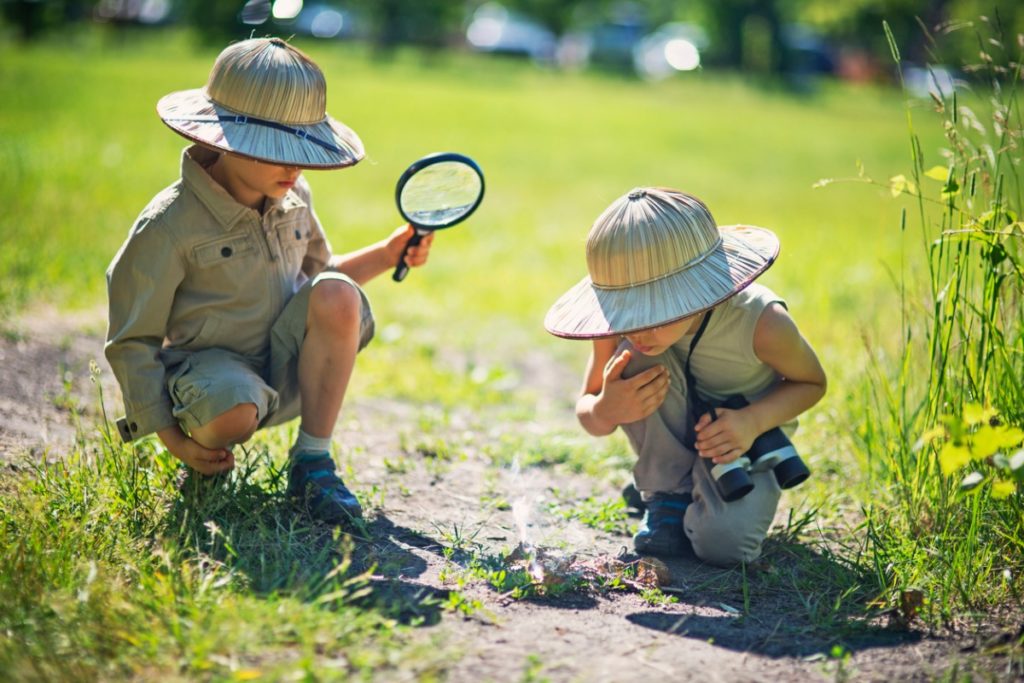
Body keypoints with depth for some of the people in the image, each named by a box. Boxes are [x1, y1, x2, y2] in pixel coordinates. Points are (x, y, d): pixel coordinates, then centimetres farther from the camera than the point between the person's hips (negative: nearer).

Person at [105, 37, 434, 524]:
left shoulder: (294, 198, 2)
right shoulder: (170, 226, -17)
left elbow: (318, 272, 22)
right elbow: (131, 342, -11)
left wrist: (386, 254, 5)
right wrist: (172, 438, -14)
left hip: (288, 371, 5)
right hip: (211, 363, -5)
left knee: (338, 294, -25)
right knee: (233, 409, -41)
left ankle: (312, 461, -14)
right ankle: (208, 461, 1)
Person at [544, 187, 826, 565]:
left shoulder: (761, 324, -33)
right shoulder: (623, 322, -26)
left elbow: (812, 382, -12)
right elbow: (587, 407, -12)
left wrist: (753, 421, -32)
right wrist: (605, 411, -39)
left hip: (740, 437, -2)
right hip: (675, 435, 2)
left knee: (722, 544, -30)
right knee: (636, 363, -31)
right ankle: (669, 497, -10)